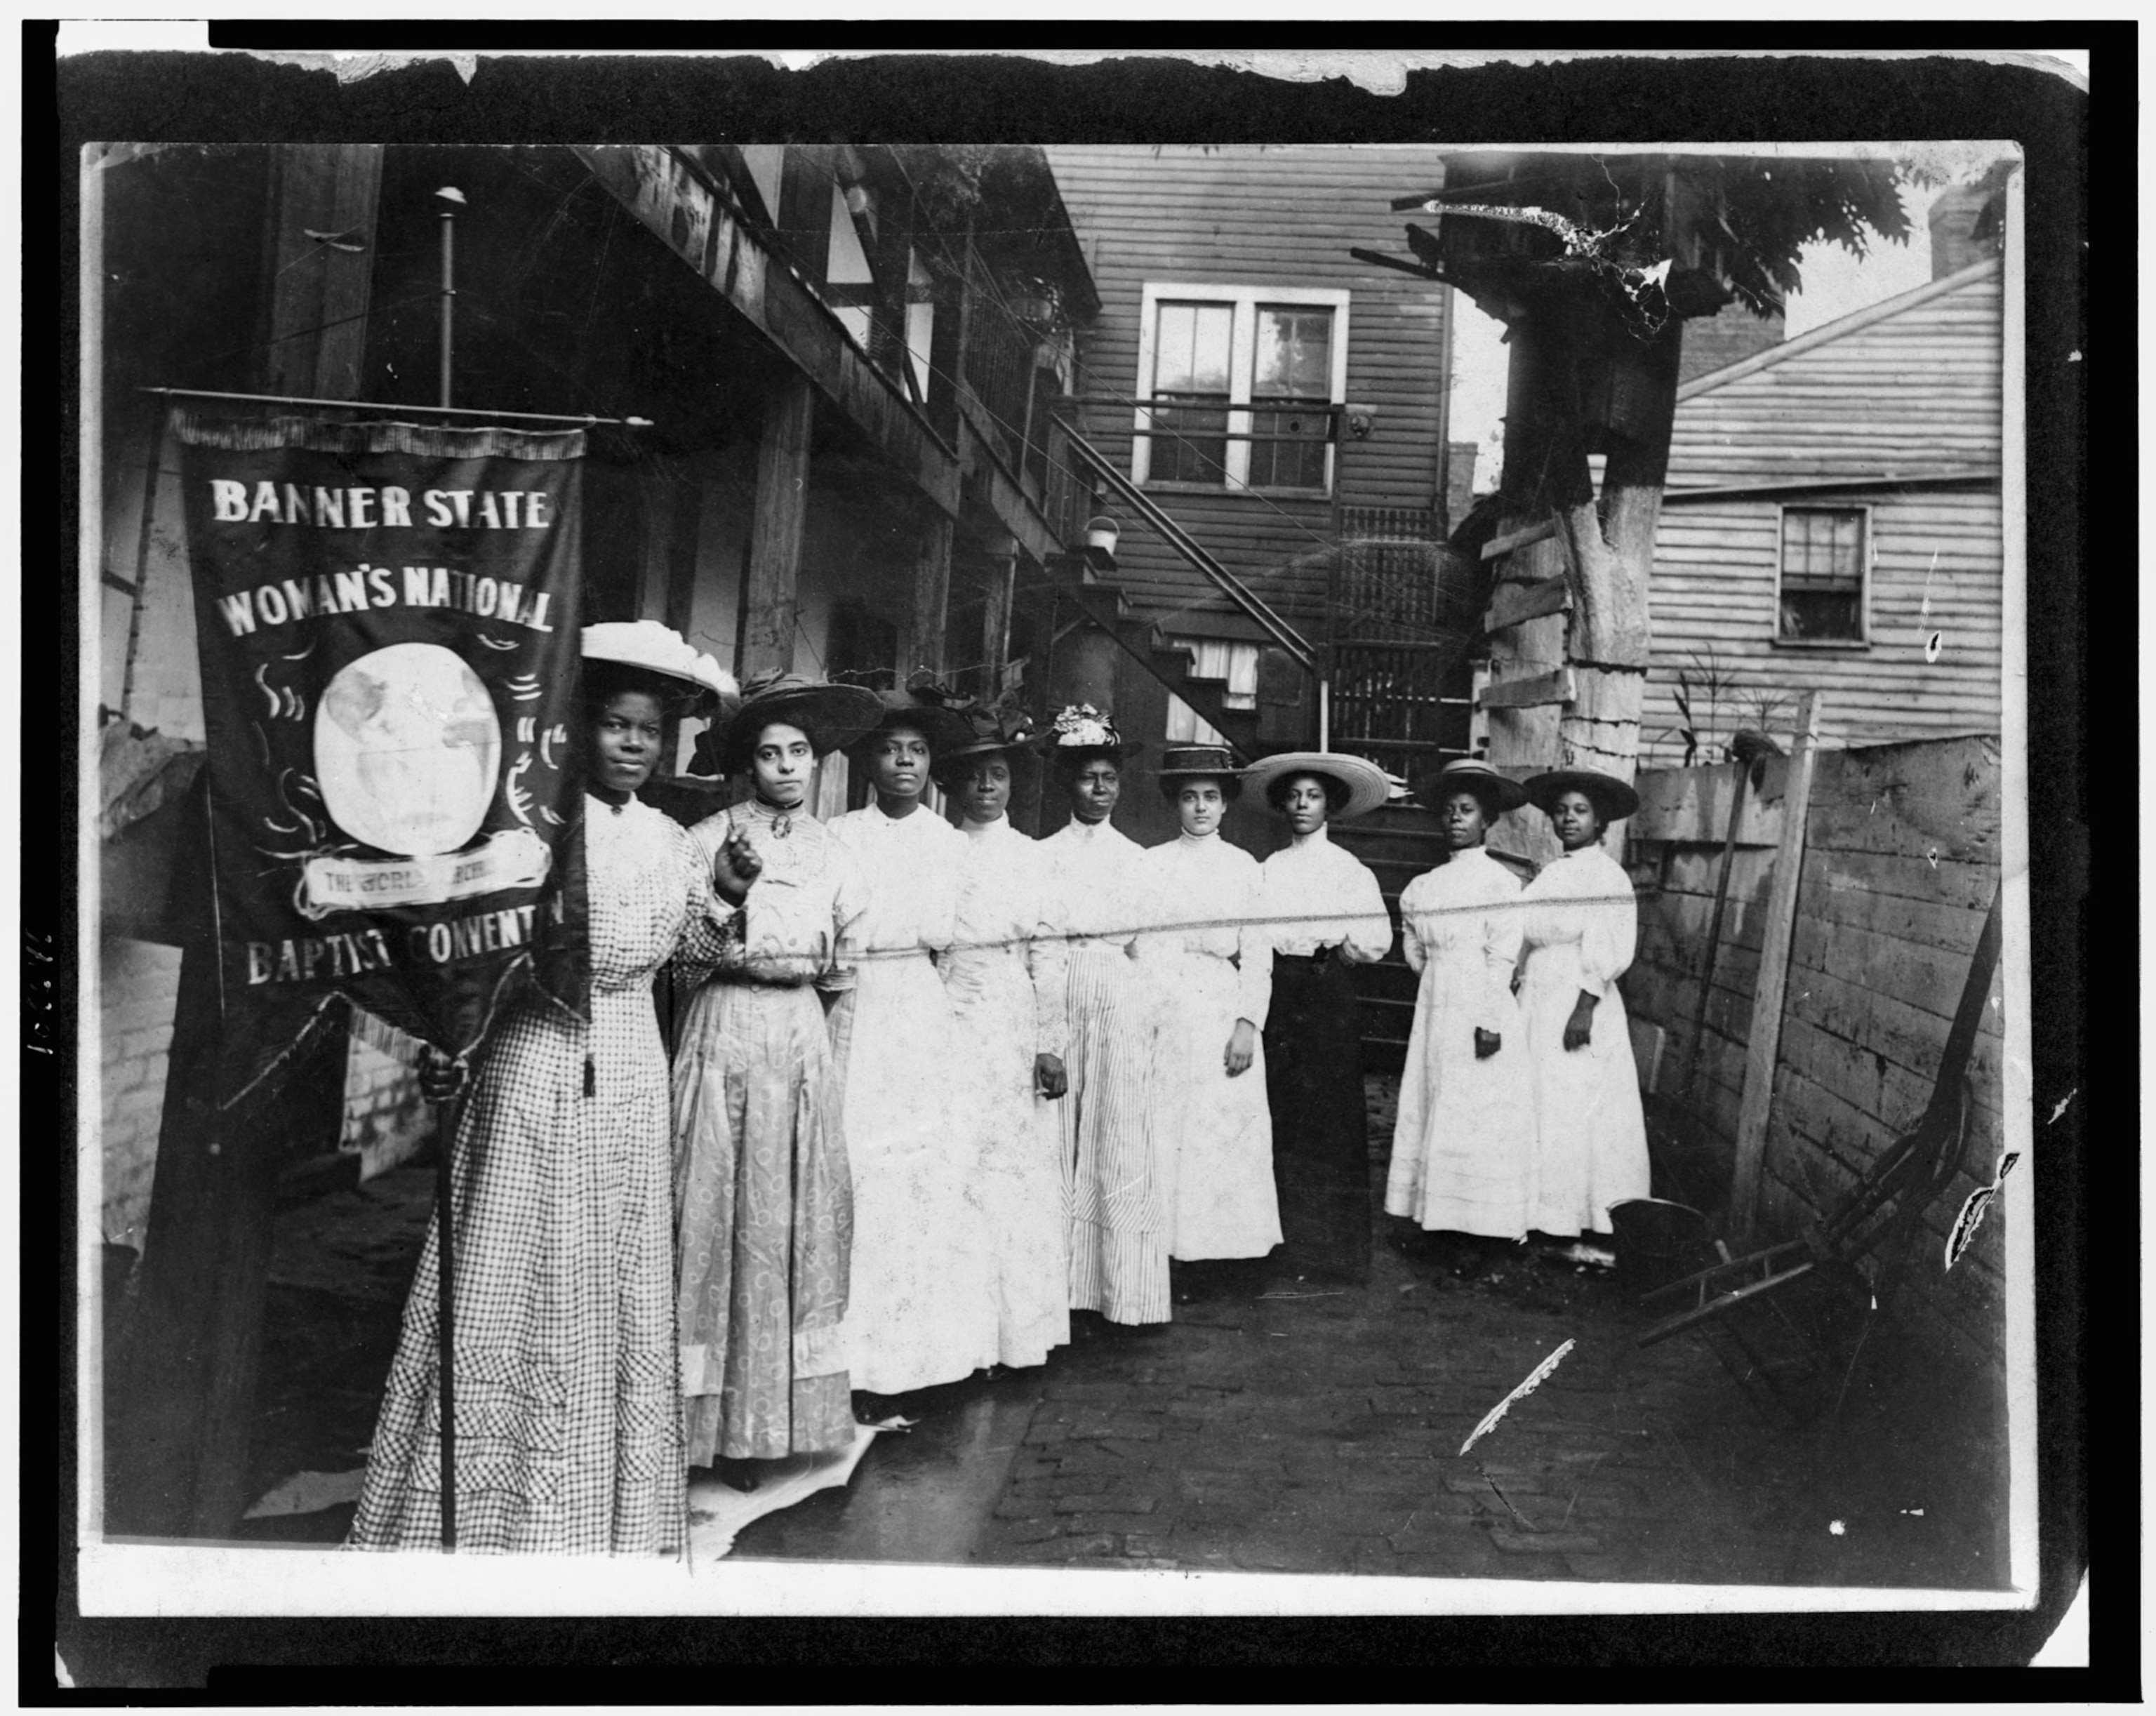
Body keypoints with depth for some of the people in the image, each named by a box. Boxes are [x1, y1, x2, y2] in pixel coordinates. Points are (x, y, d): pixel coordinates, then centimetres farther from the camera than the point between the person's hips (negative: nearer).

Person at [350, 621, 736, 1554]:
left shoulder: (670, 841, 9)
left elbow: (693, 947, 22)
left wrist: (727, 889, 9)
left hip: (628, 1079, 5)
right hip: (530, 1065, -5)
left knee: (614, 1289, 12)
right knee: (508, 1285, 0)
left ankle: (600, 1505, 27)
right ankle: (478, 1509, 15)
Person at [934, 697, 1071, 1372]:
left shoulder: (1031, 857, 6)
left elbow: (1048, 954, 3)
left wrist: (1051, 1045, -3)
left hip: (1013, 1031, 0)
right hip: (948, 1030, 0)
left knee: (1015, 1170, 2)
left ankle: (1015, 1326, 13)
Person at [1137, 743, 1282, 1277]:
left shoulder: (1243, 868, 8)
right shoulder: (1151, 865, 6)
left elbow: (1258, 957, 5)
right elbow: (1138, 947, 2)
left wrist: (1248, 1023, -6)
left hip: (1223, 1018, 1)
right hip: (1164, 1019, 0)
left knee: (1224, 1133, 0)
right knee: (1162, 1130, 0)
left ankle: (1218, 1243, 9)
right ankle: (1164, 1246, 7)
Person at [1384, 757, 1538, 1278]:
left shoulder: (1501, 882, -2)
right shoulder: (1426, 885, 6)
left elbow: (1503, 958, -4)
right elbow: (1416, 955, 7)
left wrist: (1489, 1021, -4)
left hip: (1480, 1010, -4)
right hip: (1435, 1006, 4)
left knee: (1476, 1117, -2)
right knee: (1433, 1111, 4)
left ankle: (1476, 1234, 2)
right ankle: (1441, 1221, 9)